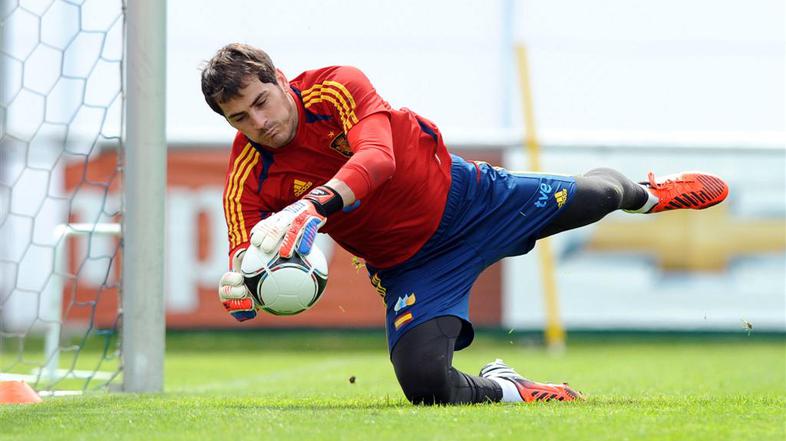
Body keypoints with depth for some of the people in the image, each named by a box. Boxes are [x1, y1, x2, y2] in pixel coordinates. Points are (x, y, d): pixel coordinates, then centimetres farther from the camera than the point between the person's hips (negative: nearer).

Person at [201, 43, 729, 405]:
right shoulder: (249, 180, -19)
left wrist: (314, 206, -60)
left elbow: (377, 158, -41)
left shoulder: (335, 88, -25)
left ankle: (646, 193, 57)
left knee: (590, 197, 17)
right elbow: (246, 254, -23)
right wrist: (241, 286, -50)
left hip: (459, 195, 0)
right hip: (410, 266, 1)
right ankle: (501, 389, 12)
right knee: (423, 381, -23)